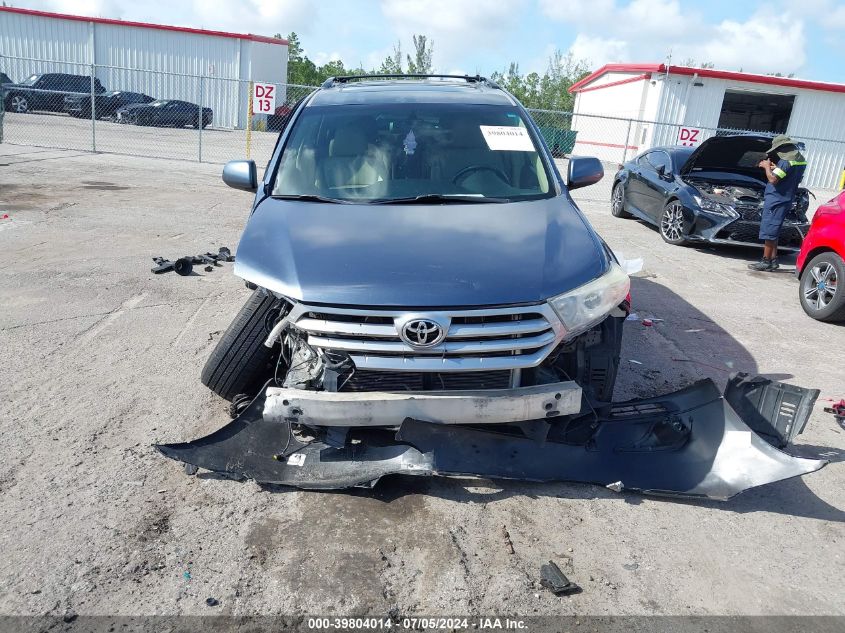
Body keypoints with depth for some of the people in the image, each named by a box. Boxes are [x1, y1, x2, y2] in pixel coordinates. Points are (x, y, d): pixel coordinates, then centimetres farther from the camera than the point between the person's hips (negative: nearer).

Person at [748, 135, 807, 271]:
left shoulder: (786, 161, -17)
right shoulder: (800, 160, 13)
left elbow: (773, 179, -21)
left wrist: (767, 167, -5)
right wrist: (774, 168, 14)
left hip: (776, 200, -10)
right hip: (786, 200, 10)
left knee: (768, 232, -6)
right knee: (773, 232, 16)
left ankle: (766, 262, -4)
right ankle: (773, 260, 18)